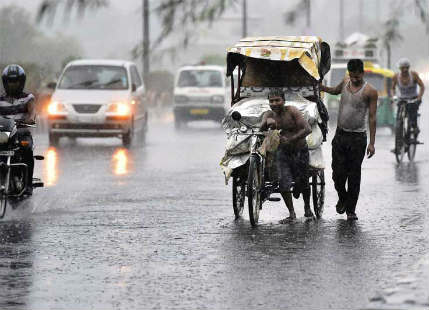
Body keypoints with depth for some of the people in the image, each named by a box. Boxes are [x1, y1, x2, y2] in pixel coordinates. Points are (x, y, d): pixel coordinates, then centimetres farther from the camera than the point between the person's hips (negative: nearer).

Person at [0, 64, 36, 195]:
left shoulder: (27, 97, 9)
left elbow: (32, 109, -10)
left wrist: (31, 118, -35)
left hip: (22, 133, -2)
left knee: (27, 150, -32)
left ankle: (28, 184, -29)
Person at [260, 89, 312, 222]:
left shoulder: (292, 111, -18)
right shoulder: (269, 114, -5)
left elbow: (307, 129, -25)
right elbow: (262, 129, -23)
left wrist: (291, 139, -35)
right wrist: (267, 121, -45)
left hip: (300, 151, -3)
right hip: (283, 151, 3)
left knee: (302, 182, 7)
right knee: (283, 183, -12)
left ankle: (307, 208, 35)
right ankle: (291, 214, 1)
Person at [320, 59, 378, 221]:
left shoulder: (370, 92, -9)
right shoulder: (345, 82, 5)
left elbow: (372, 118, -8)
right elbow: (335, 91, 29)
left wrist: (372, 143, -10)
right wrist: (320, 87, 11)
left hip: (357, 137, -4)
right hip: (340, 135, 4)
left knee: (354, 175, 1)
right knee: (338, 172, 2)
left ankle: (351, 209, 10)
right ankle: (342, 198, 28)